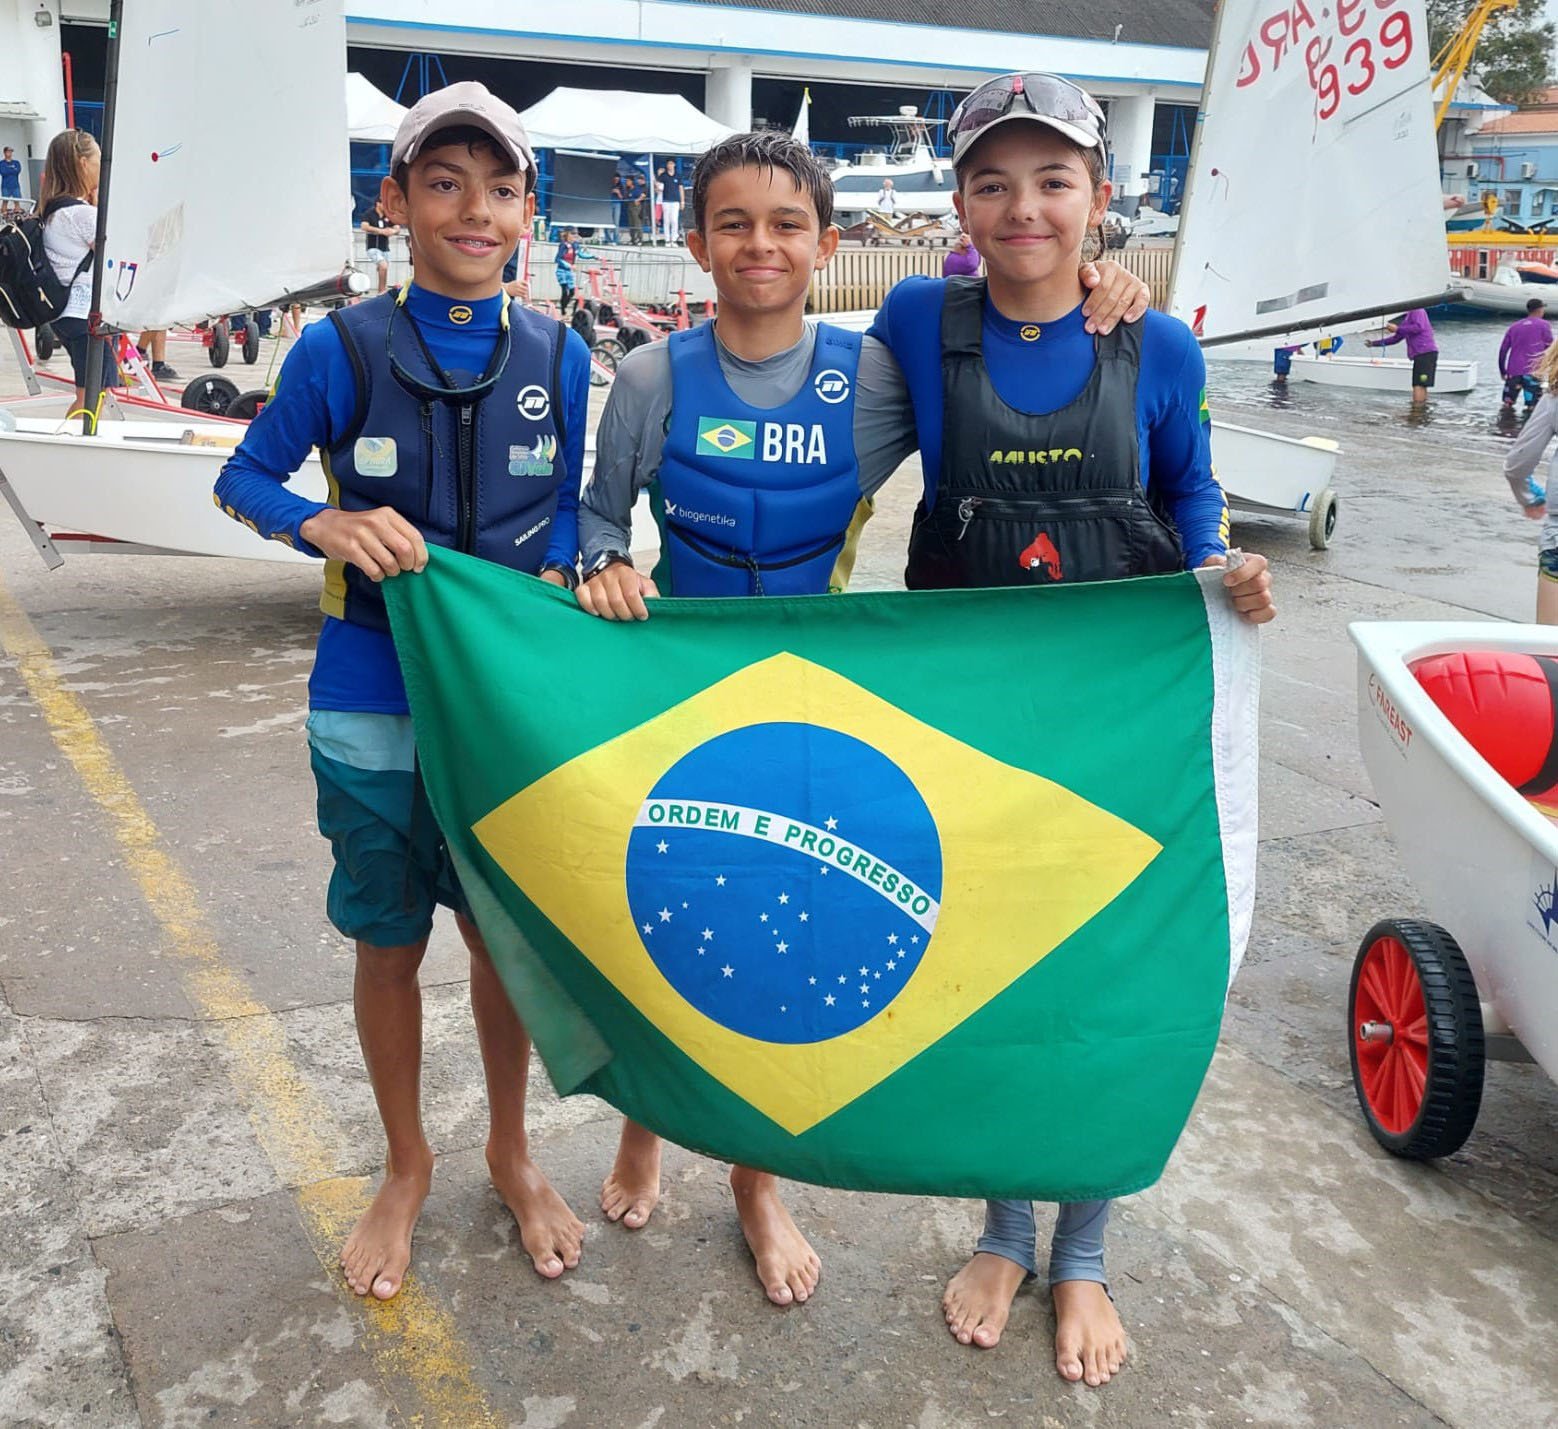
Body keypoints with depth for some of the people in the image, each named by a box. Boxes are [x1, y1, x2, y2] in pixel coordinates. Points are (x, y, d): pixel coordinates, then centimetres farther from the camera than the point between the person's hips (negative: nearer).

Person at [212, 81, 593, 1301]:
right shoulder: (342, 350, -8)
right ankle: (407, 1167, 35)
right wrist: (326, 524, -18)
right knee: (390, 941, 12)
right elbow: (245, 478, 2)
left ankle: (510, 1151, 37)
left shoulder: (556, 356, -2)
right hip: (373, 706, -1)